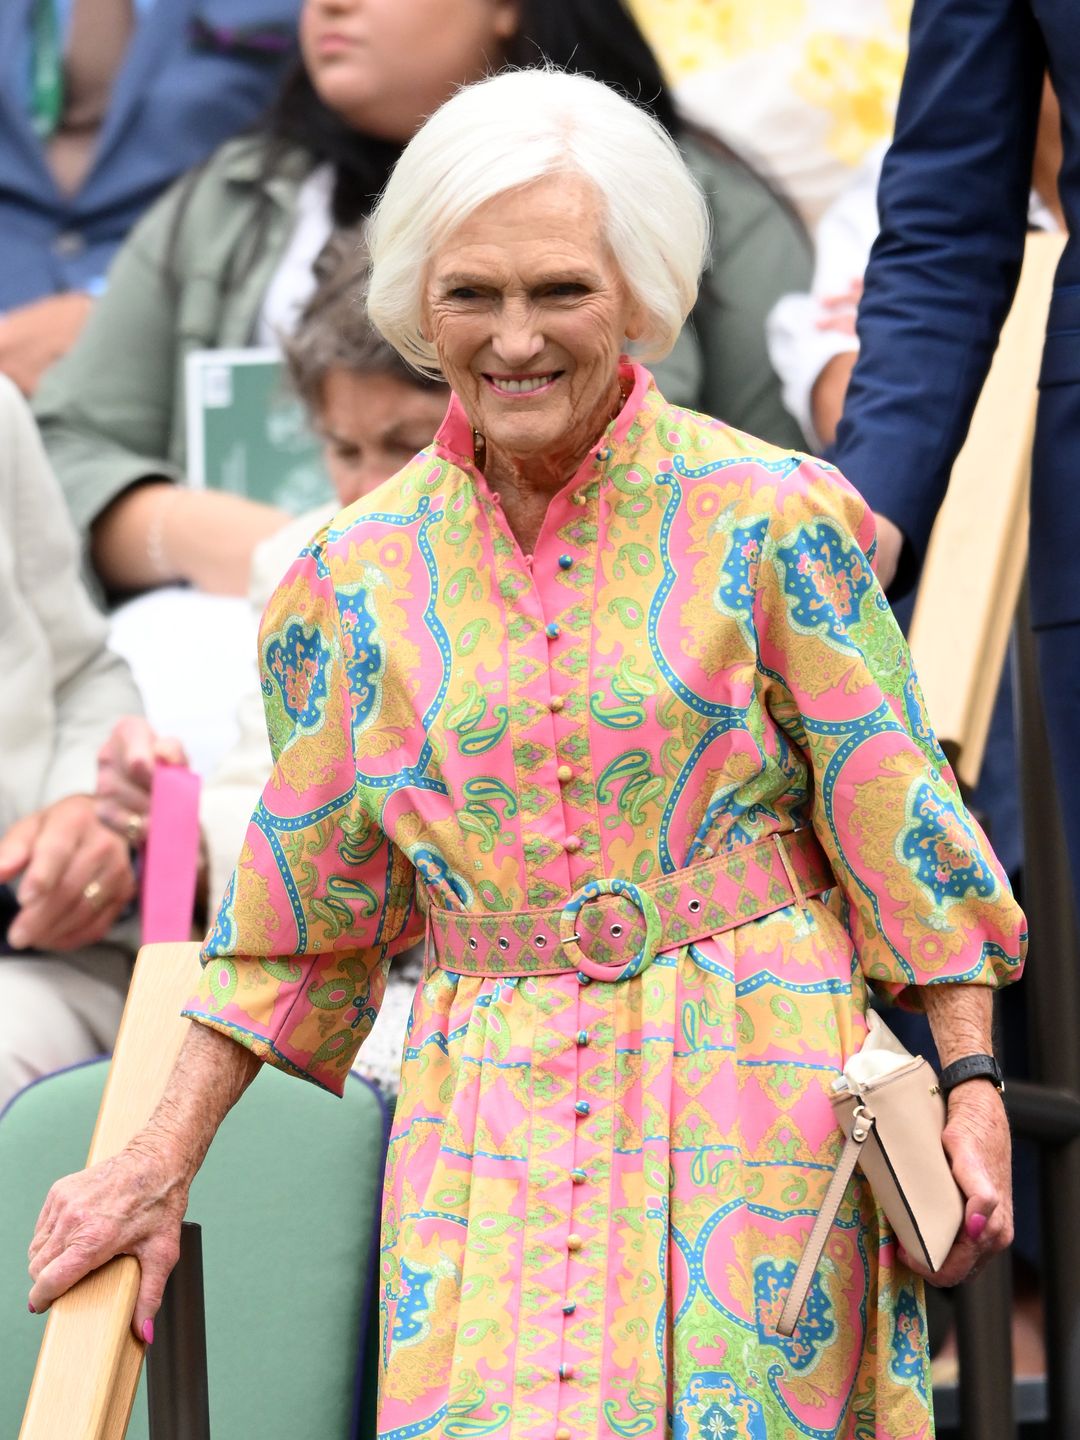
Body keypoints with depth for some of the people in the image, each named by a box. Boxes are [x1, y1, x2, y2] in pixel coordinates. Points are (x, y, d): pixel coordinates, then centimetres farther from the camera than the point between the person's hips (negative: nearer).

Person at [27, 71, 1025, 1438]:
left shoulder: (767, 520, -3)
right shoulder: (357, 574, 4)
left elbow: (895, 814, 0)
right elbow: (297, 907, 11)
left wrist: (970, 1085, -5)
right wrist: (160, 1163, 9)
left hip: (751, 1097, -2)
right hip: (491, 1121, 2)